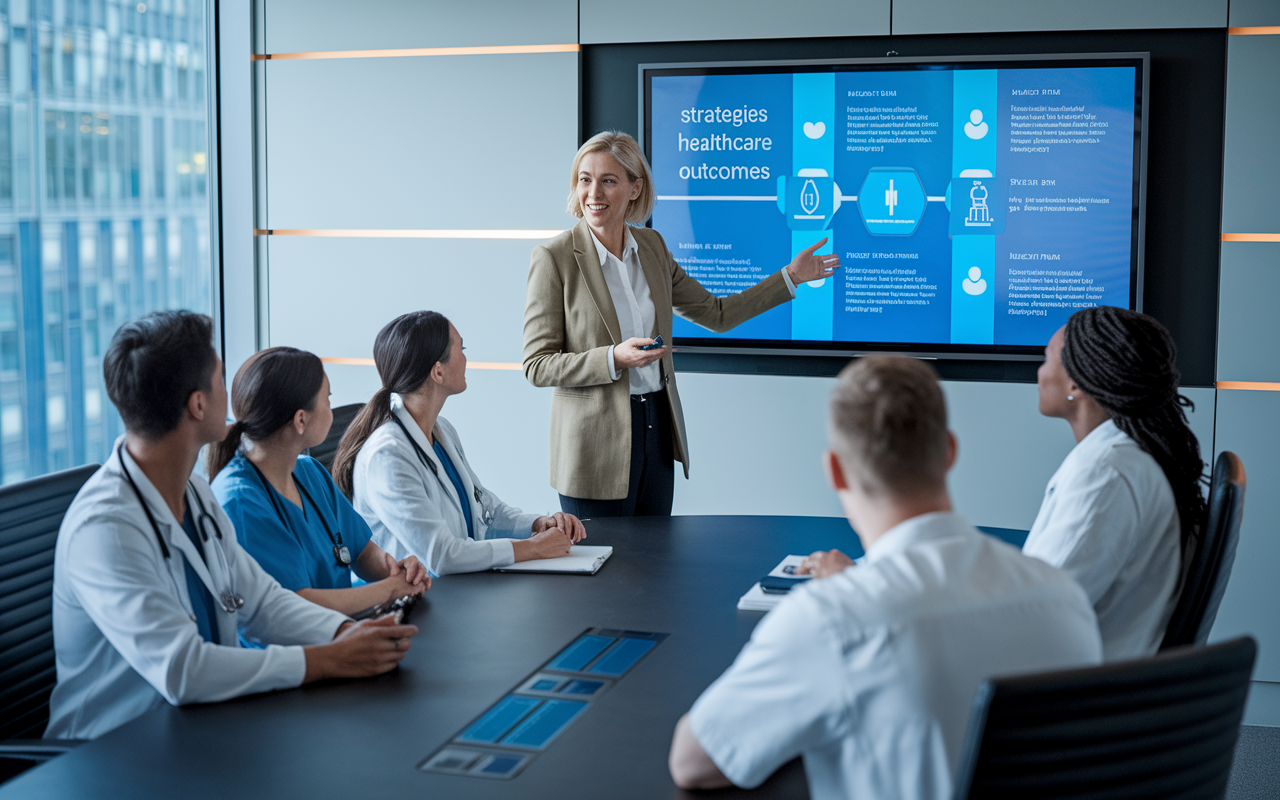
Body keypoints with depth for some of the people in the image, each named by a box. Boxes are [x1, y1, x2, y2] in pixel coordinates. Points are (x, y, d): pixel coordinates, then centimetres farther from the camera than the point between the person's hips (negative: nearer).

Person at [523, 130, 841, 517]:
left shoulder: (651, 246, 6)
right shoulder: (553, 257, -10)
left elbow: (716, 313, 16)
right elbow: (536, 366, -11)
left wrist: (790, 276, 14)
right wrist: (614, 359, -23)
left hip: (657, 428, 5)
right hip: (596, 443, -5)